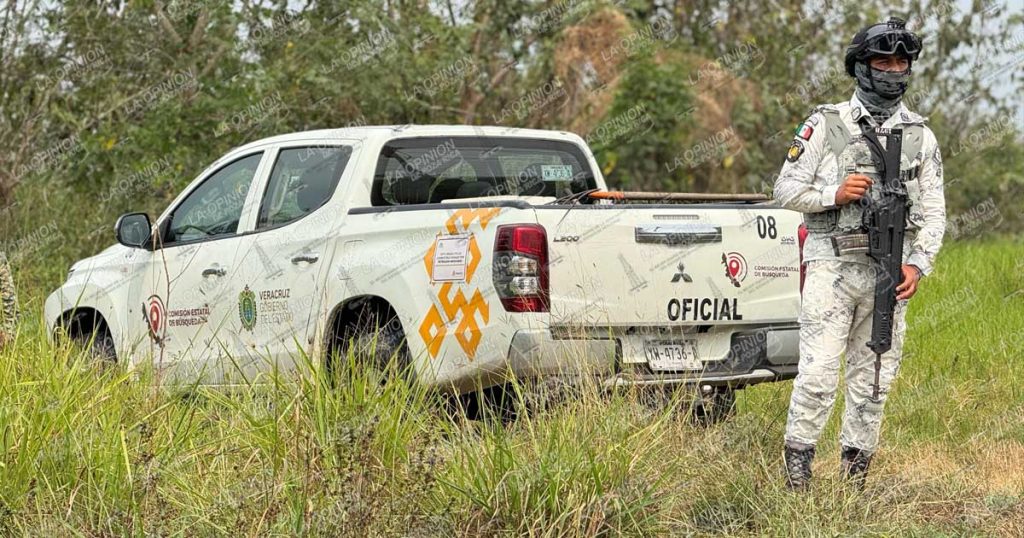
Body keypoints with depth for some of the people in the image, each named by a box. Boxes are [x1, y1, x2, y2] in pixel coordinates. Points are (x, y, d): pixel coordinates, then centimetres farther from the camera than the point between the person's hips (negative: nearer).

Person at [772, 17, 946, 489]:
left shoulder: (920, 136, 10)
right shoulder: (826, 125, 1)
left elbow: (933, 210, 9)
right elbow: (786, 189, 2)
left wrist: (918, 264, -4)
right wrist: (834, 194, -15)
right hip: (831, 267, -3)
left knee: (873, 379, 7)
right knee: (818, 374, -10)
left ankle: (855, 470, 17)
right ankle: (797, 463, 0)